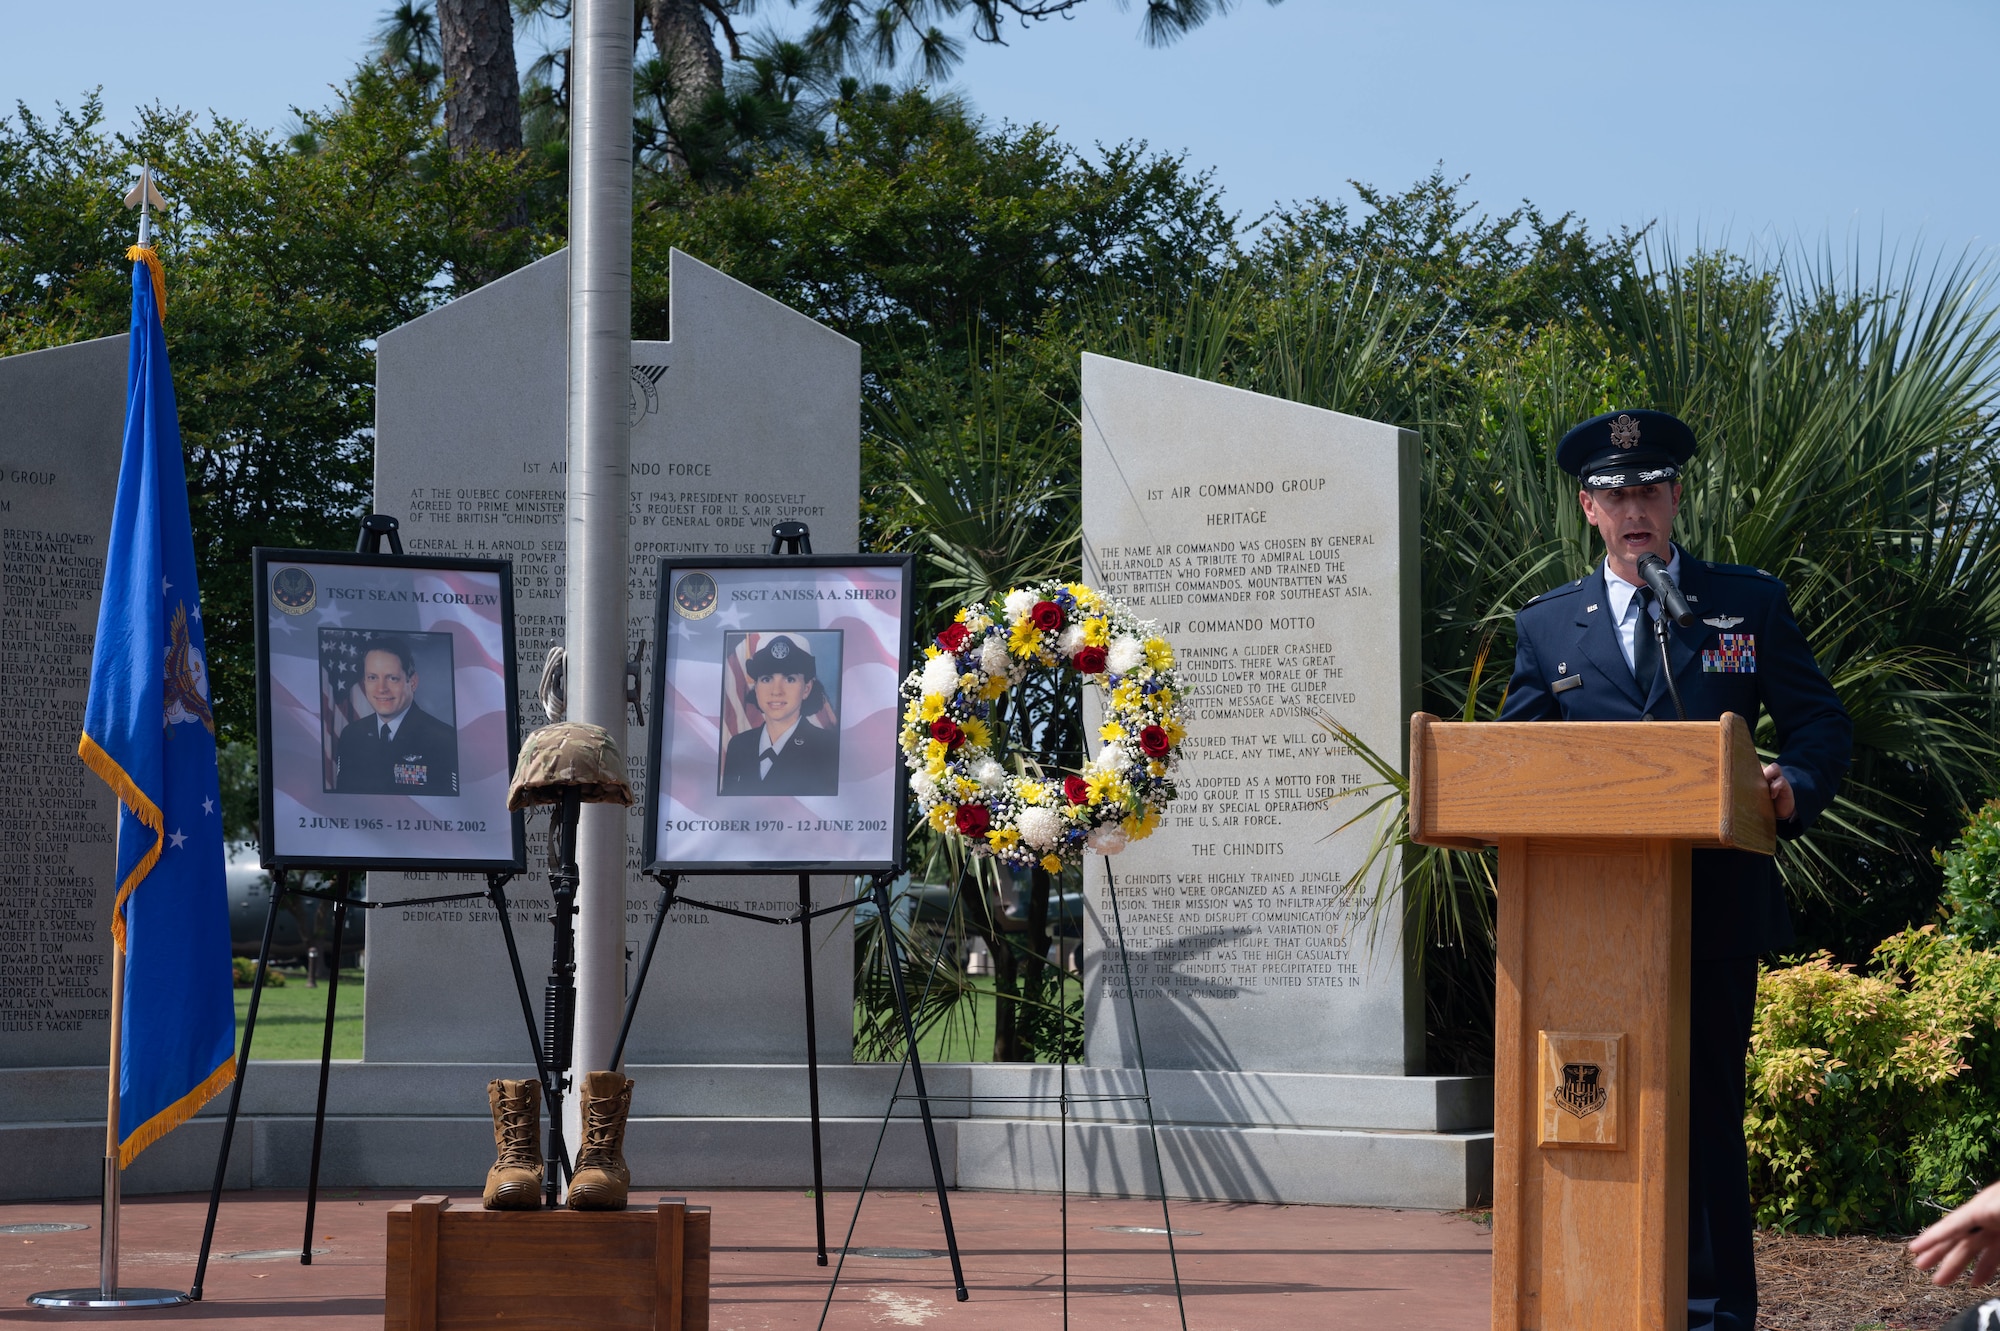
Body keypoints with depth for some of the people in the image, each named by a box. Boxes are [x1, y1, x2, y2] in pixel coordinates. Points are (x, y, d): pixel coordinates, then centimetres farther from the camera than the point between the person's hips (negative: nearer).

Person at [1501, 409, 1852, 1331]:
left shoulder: (1750, 604, 9)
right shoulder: (1545, 626, 12)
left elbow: (1820, 723, 5)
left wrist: (1796, 784, -15)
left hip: (1714, 907, -1)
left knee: (1708, 1114, 1)